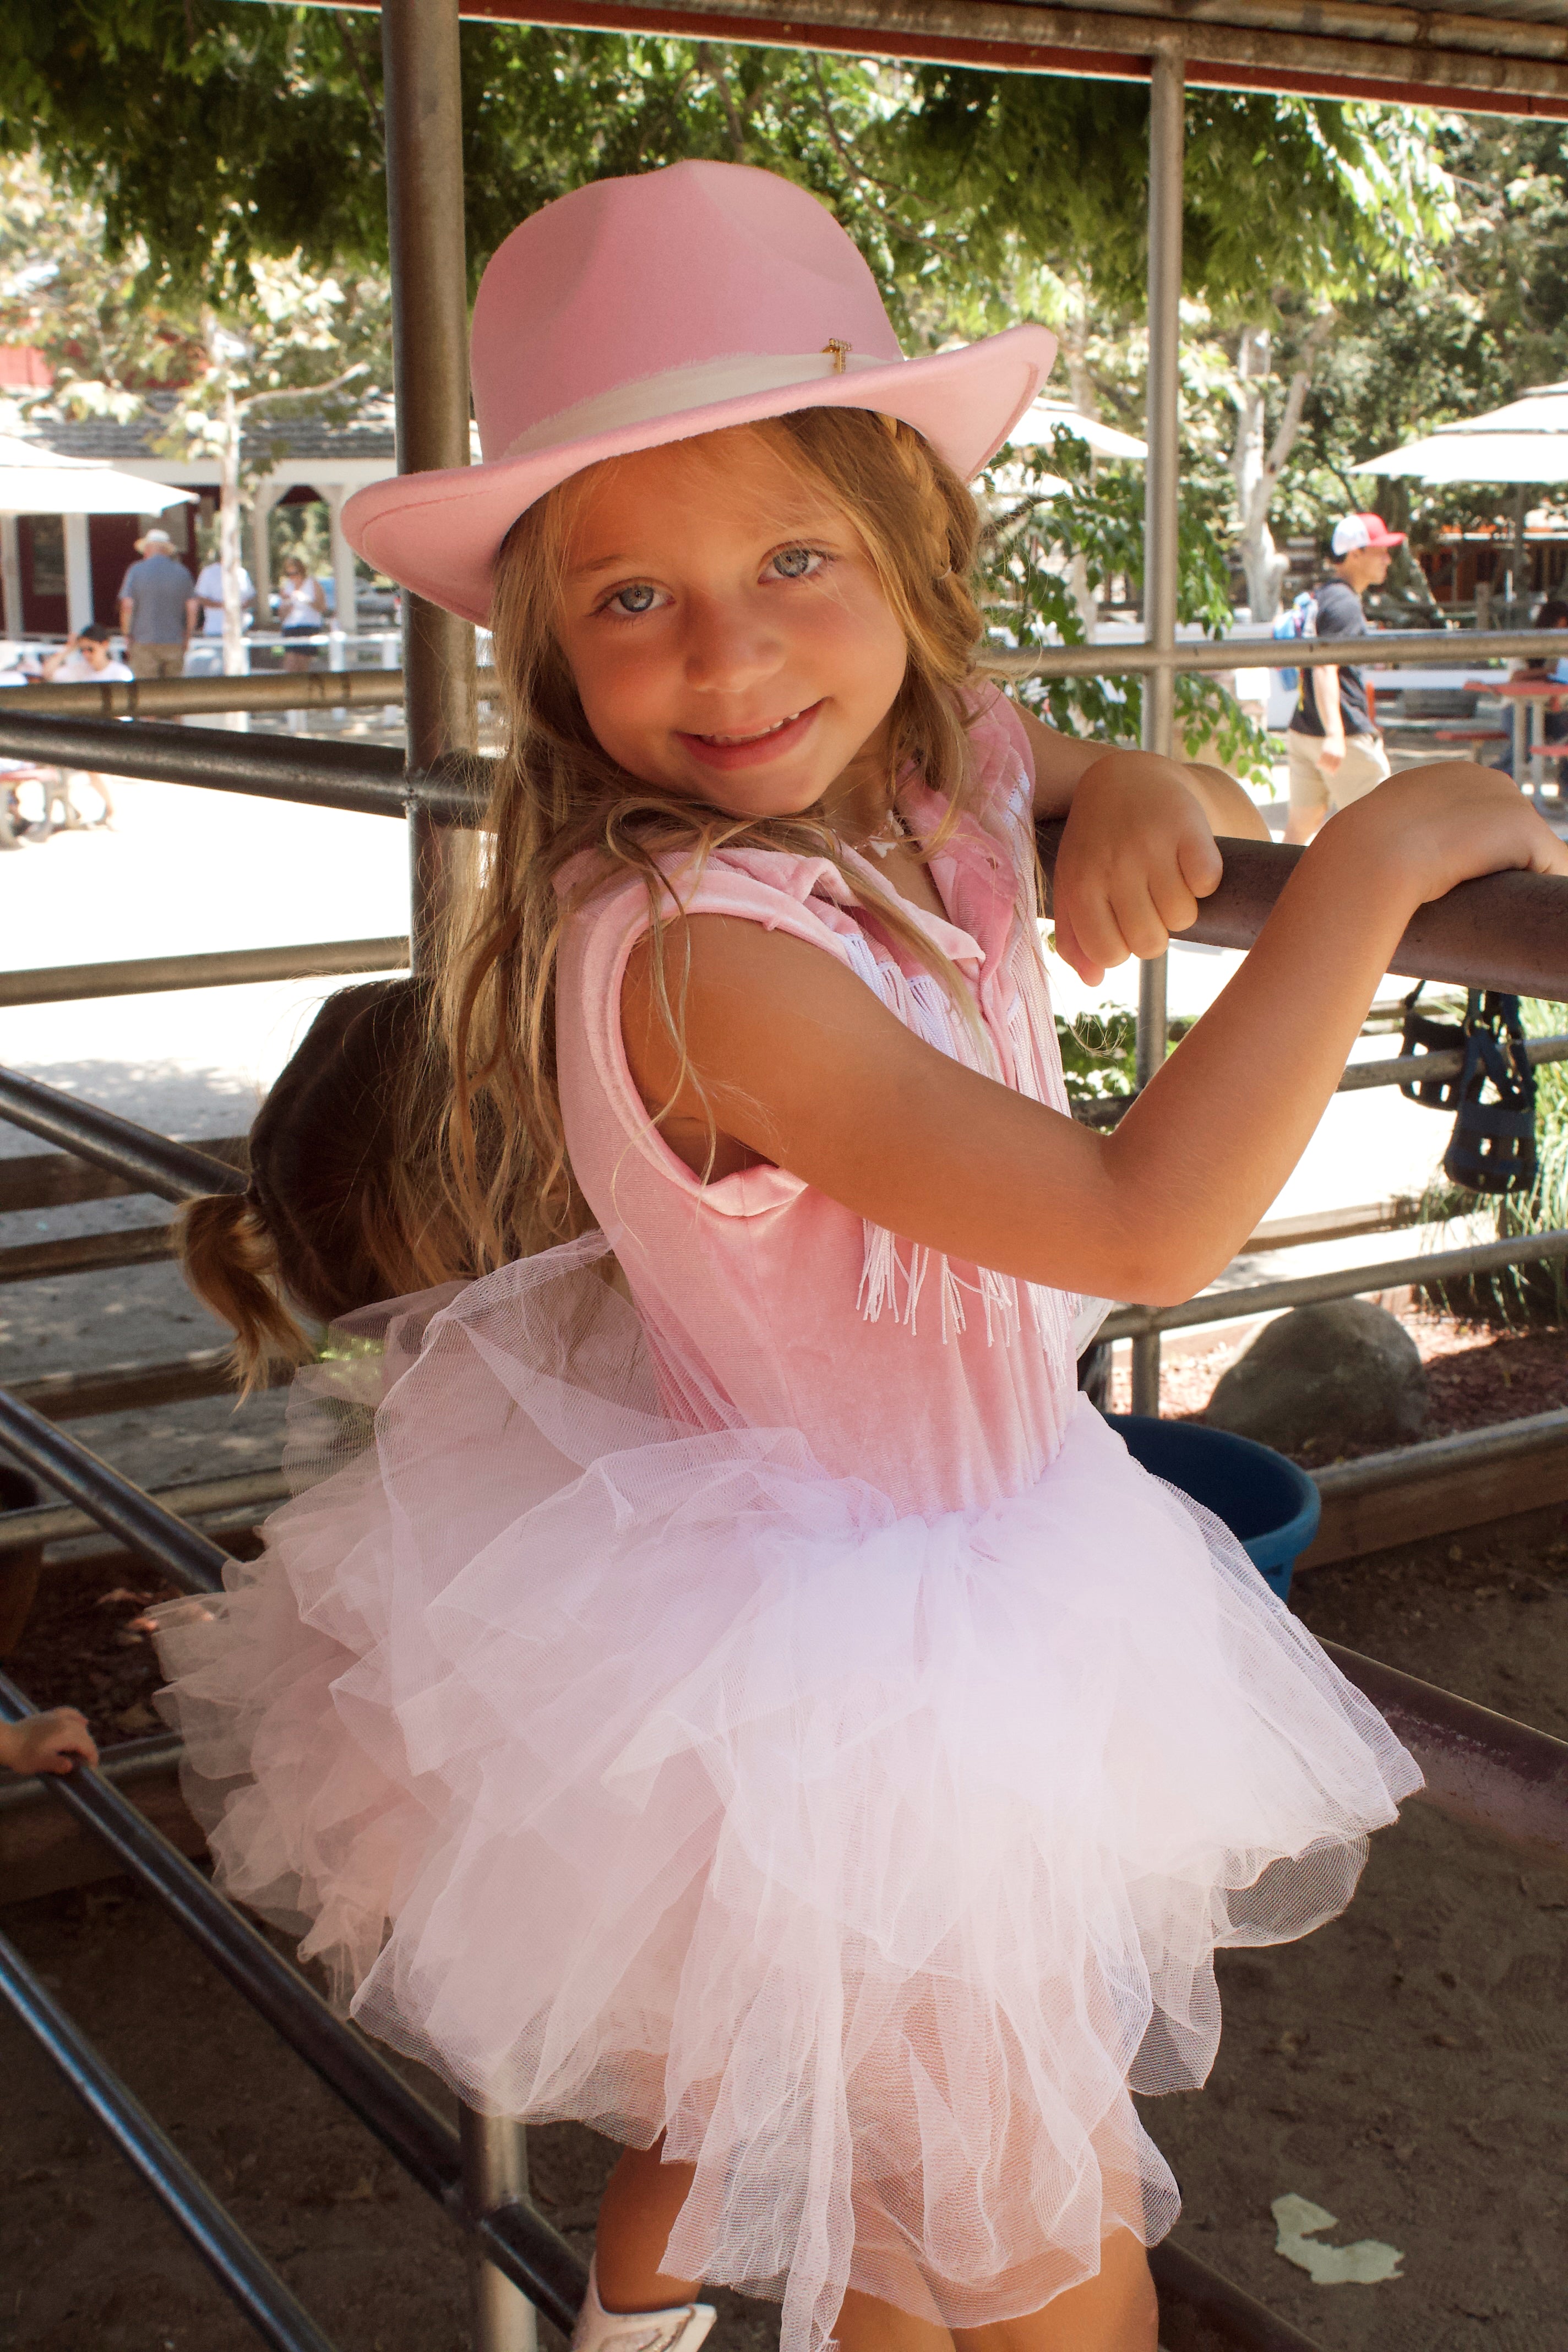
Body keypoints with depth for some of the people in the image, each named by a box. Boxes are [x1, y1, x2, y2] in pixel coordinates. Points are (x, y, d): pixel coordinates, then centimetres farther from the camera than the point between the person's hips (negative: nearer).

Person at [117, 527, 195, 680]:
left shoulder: (137, 571, -2)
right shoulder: (182, 572, 6)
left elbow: (127, 606, -7)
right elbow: (191, 607, 4)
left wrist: (127, 637, 2)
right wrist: (186, 639, 13)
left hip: (144, 644, -3)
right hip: (175, 644, 3)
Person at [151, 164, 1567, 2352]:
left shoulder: (925, 784, -9)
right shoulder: (700, 951, -35)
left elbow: (1065, 766, 11)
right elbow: (1145, 1220, -38)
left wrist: (1134, 795, -13)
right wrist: (1378, 856, -32)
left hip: (941, 1560, 9)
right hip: (843, 1662, -9)